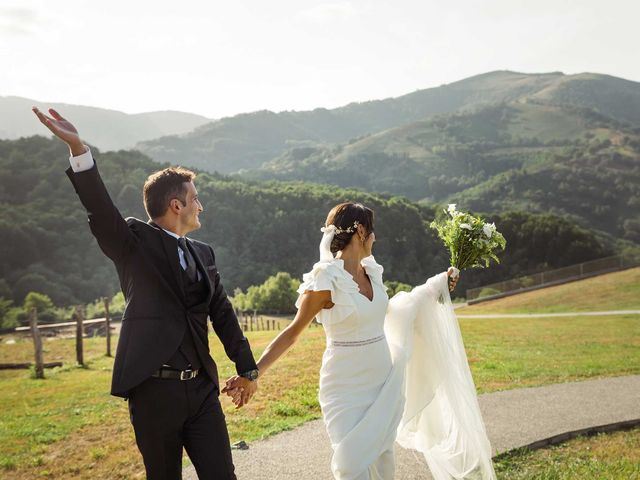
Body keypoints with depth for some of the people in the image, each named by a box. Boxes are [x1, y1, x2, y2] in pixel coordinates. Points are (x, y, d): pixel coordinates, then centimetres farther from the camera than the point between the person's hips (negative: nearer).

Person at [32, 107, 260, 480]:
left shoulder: (203, 254, 12)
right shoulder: (136, 243, -4)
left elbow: (223, 313, 16)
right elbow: (101, 210, -22)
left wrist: (247, 369, 19)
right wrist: (78, 149, -37)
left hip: (202, 389, 5)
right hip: (155, 390, -4)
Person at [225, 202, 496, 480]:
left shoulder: (371, 271, 4)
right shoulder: (325, 280, -17)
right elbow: (293, 333, -12)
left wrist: (437, 285, 32)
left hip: (383, 381, 7)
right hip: (348, 388, -6)